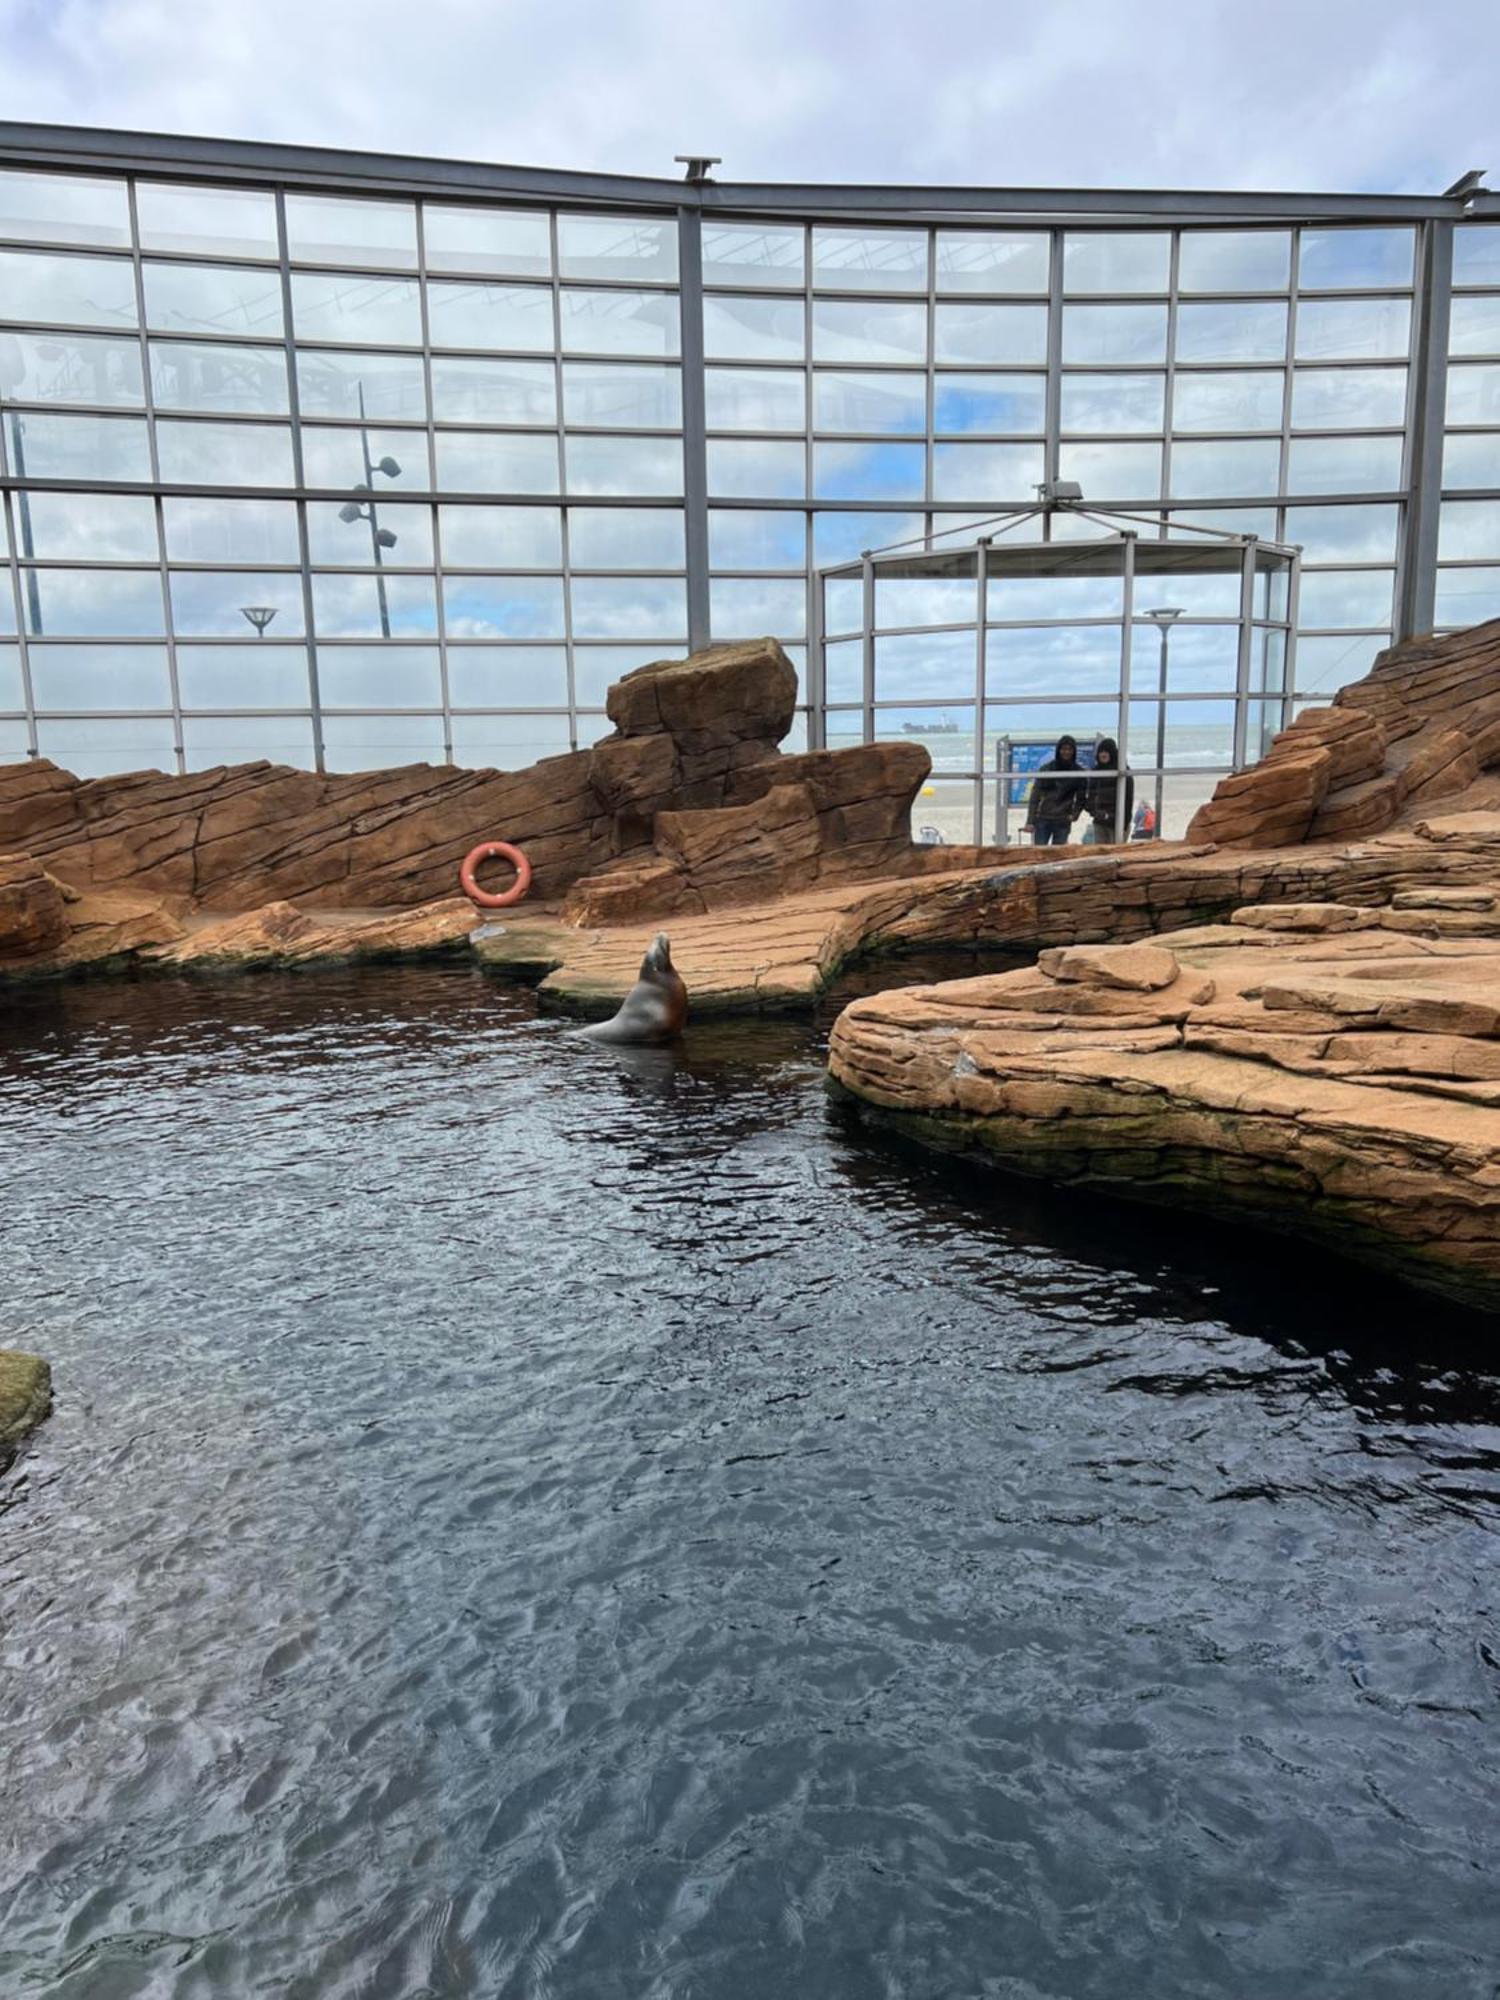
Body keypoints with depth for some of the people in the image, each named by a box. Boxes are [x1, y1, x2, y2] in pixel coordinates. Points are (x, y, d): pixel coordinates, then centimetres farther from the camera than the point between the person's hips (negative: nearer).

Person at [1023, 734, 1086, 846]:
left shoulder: (1079, 772, 5)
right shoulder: (1046, 769, 1)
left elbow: (1081, 798, 13)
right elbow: (1034, 796, -1)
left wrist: (1074, 814, -3)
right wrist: (1030, 822, -8)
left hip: (1063, 823, 1)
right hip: (1042, 820, -1)